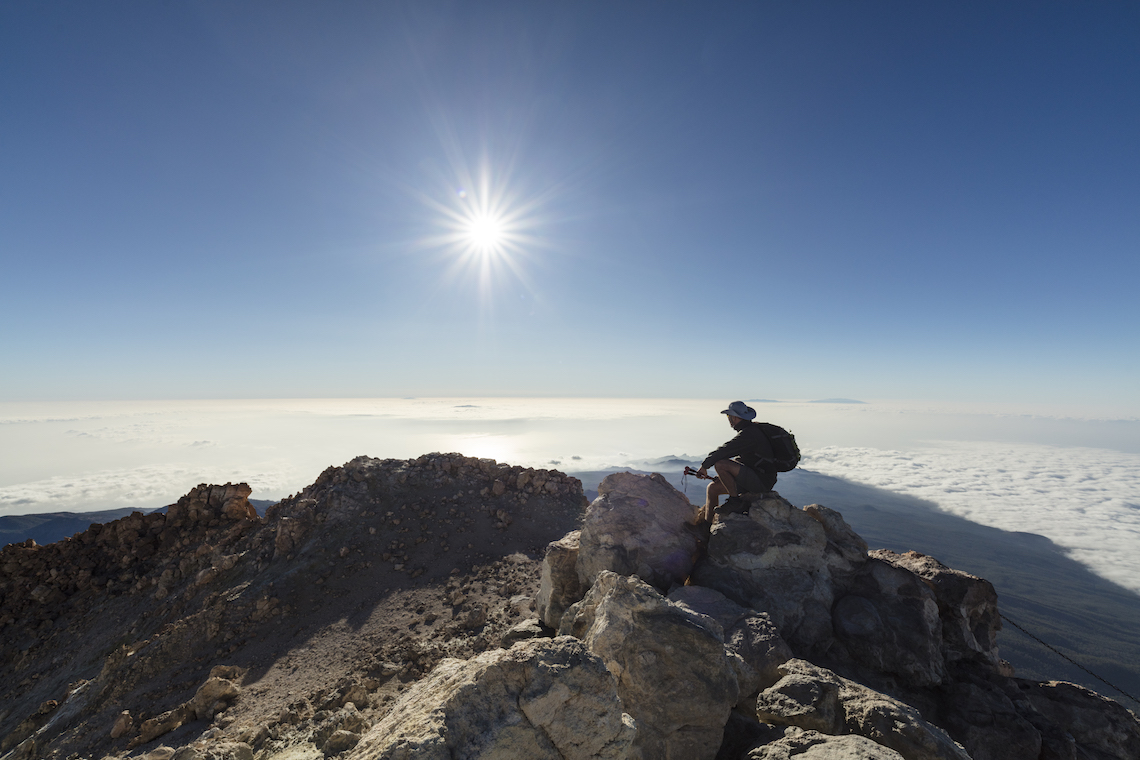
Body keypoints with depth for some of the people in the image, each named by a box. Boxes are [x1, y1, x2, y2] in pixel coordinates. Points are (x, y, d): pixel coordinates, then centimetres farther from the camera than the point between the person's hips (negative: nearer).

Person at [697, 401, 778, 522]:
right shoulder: (752, 430, 14)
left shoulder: (748, 433, -18)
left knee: (720, 464, -26)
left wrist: (704, 465, -9)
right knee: (713, 488, 6)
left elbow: (724, 451, -21)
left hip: (761, 481, -10)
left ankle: (735, 502, -11)